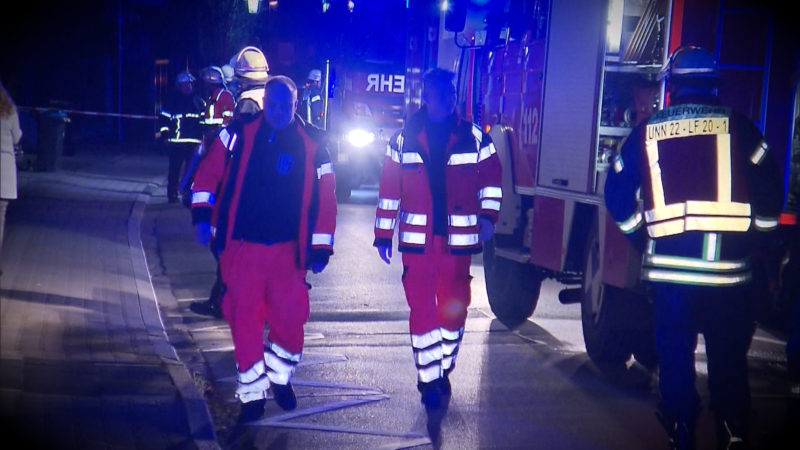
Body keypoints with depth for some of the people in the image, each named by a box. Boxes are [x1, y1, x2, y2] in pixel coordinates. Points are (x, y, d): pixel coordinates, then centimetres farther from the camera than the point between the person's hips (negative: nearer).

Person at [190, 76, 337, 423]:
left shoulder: (312, 145, 0)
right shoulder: (239, 134, 0)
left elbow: (324, 200, 3)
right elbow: (208, 172, 6)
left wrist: (320, 249, 1)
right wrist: (202, 214, -4)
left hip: (288, 250, 0)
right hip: (241, 247, 0)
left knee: (291, 316, -2)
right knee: (244, 319, 2)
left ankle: (279, 376, 27)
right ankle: (252, 394, 18)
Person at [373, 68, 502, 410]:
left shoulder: (474, 137, 4)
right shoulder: (404, 138, 3)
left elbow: (491, 179, 12)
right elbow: (389, 189, 5)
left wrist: (487, 215, -3)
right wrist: (383, 235, 4)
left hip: (457, 240, 1)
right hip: (417, 241, -1)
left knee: (454, 310, 8)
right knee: (422, 311, 1)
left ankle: (444, 369, 28)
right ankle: (429, 381, 12)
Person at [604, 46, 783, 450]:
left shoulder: (647, 131, 5)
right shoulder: (736, 127, 0)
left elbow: (616, 192, 7)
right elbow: (769, 189, -2)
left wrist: (643, 238, 16)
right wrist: (751, 239, 10)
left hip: (666, 269, 1)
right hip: (727, 271, -1)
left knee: (675, 360, 11)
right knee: (729, 364, 10)